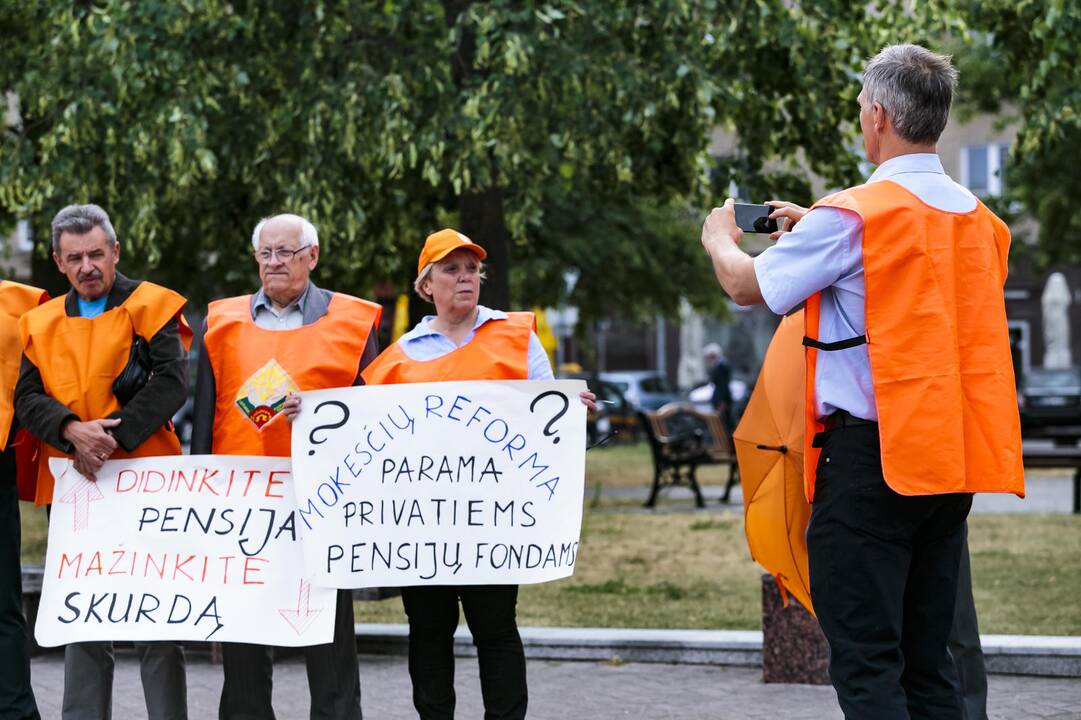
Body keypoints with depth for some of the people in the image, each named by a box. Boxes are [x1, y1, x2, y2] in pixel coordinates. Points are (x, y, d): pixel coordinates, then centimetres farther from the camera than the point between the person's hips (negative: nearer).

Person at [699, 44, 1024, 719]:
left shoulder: (853, 216, -12)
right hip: (954, 460, 7)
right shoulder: (978, 219, 11)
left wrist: (720, 239, 20)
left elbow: (748, 284, -2)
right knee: (928, 657, 12)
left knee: (865, 661, -5)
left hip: (871, 454, -7)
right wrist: (816, 229, 32)